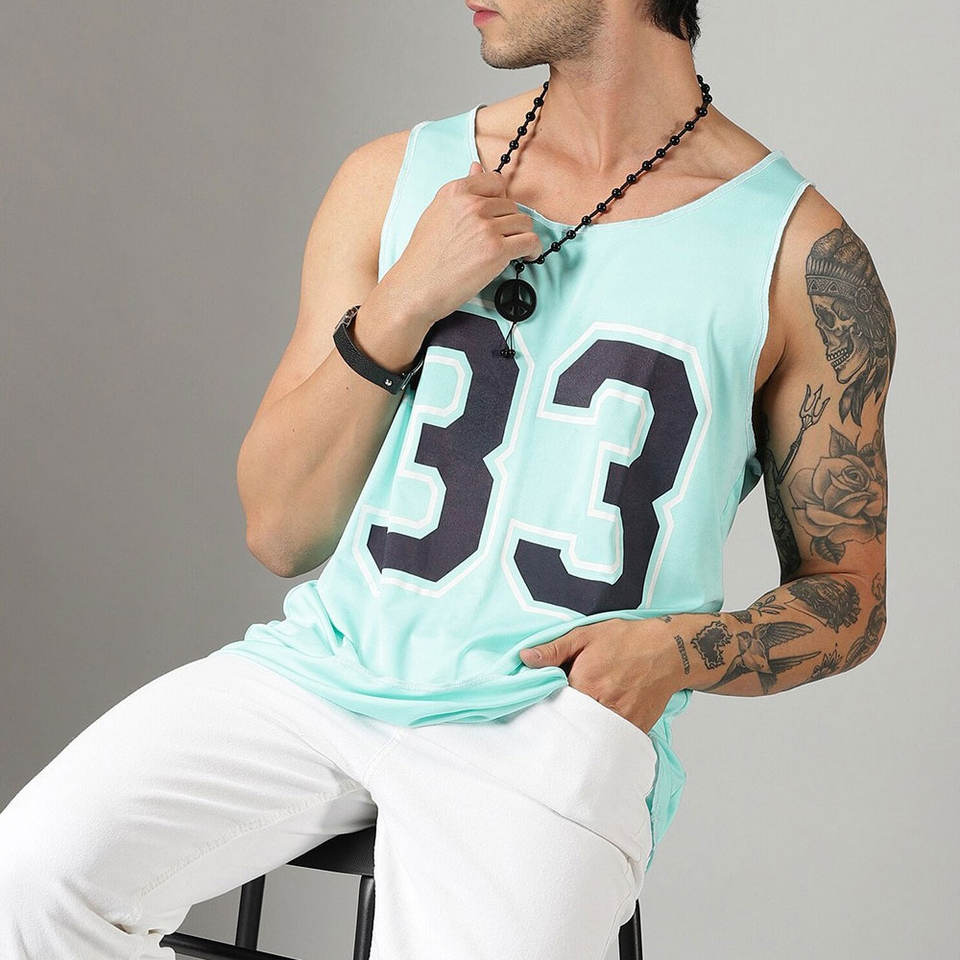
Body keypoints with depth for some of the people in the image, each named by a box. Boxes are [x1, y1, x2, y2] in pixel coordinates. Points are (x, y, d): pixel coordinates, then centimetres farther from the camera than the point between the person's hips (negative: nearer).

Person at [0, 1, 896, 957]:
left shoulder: (800, 252, -1)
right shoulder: (392, 179, 8)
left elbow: (848, 592, 8)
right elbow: (280, 534, 6)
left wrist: (682, 650, -13)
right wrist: (402, 304, -8)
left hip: (545, 722, -2)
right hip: (324, 667, 3)